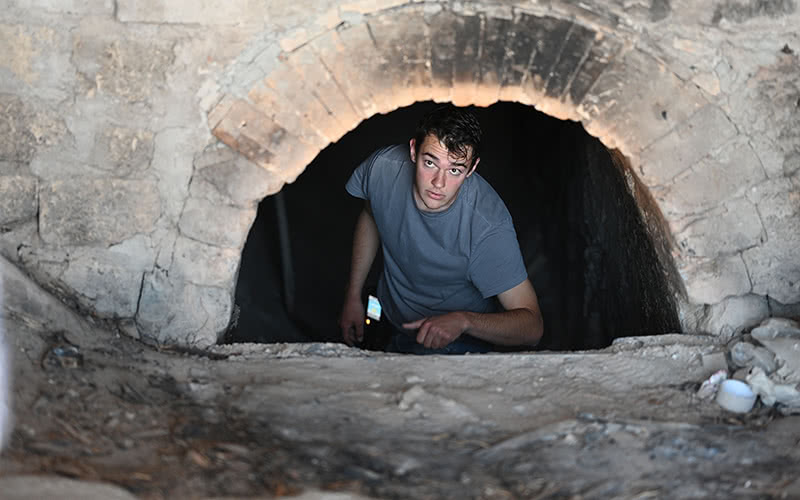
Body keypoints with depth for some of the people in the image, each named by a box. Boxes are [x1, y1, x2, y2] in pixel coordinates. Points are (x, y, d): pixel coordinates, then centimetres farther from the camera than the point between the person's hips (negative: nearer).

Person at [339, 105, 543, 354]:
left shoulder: (489, 227, -33)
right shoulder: (384, 166, -20)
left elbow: (532, 326, -27)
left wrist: (463, 321, -44)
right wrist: (353, 295, 10)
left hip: (457, 343, -4)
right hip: (390, 322, 5)